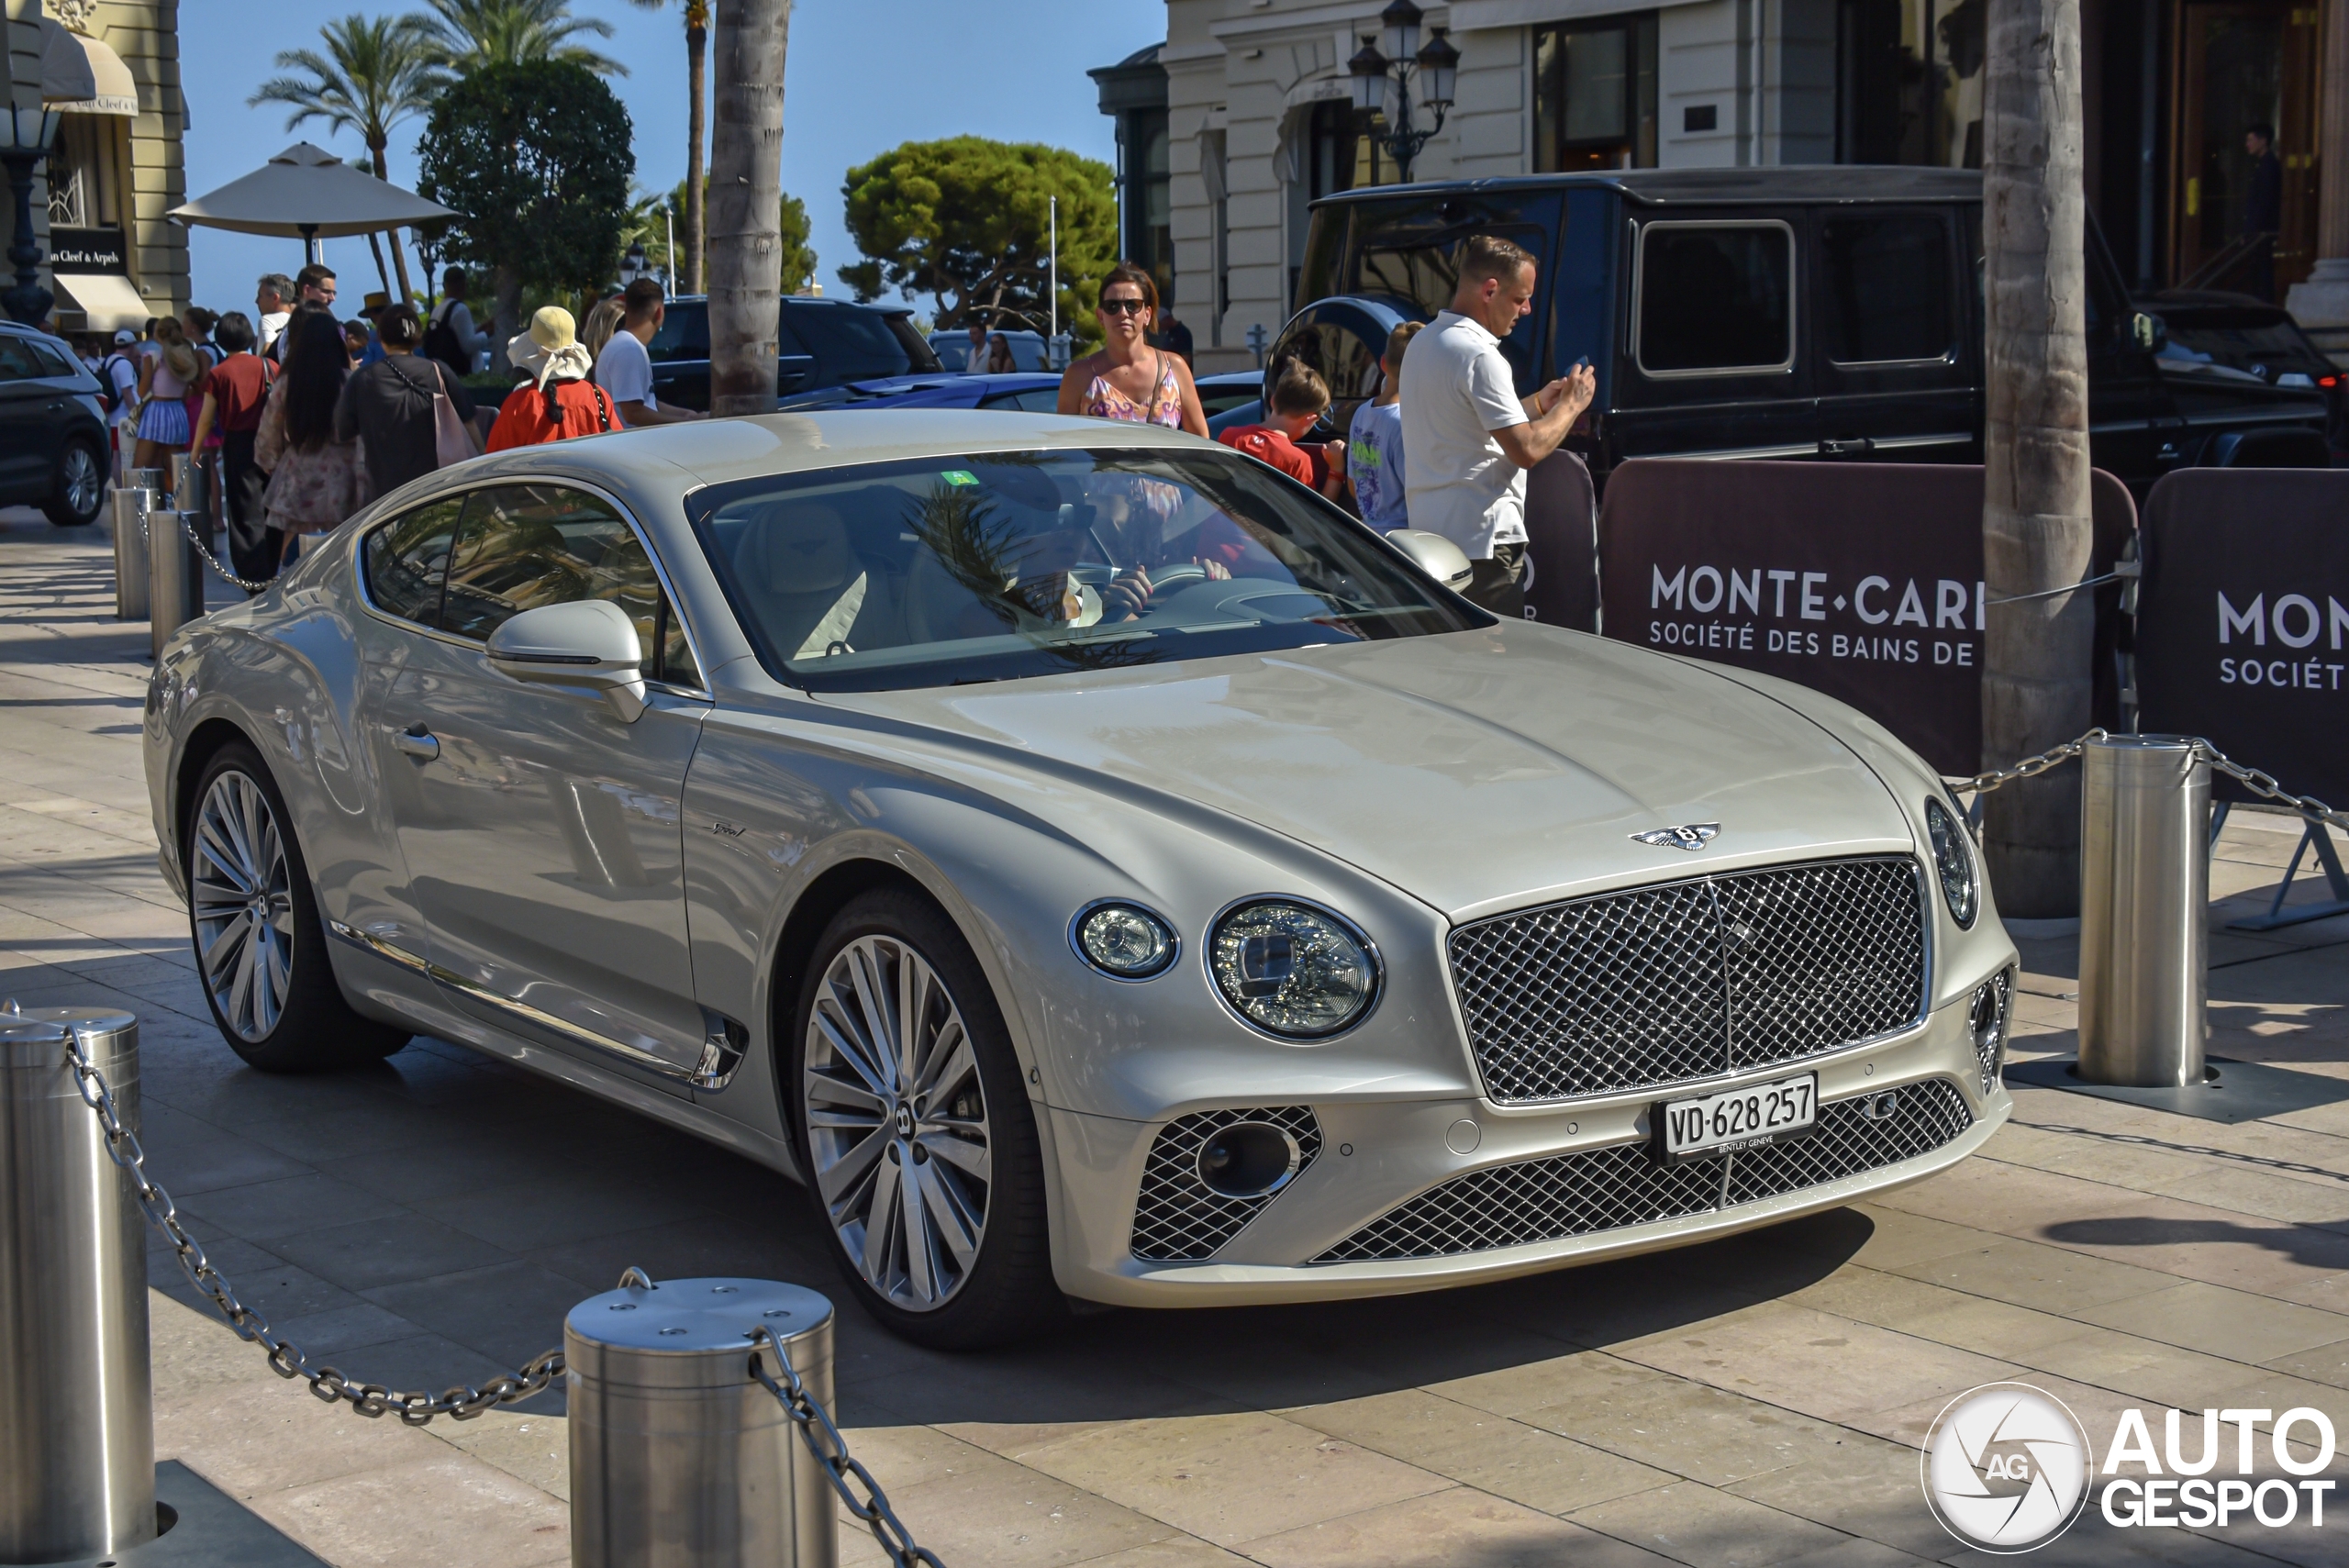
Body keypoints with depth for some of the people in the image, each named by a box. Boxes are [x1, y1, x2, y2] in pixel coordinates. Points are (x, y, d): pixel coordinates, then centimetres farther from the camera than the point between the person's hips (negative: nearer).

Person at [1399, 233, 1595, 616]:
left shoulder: (1422, 343, 15)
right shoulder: (1479, 355, -16)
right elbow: (1526, 450, -17)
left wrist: (1537, 404, 21)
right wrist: (1571, 405, -2)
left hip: (1429, 532, 10)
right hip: (1481, 540, -10)